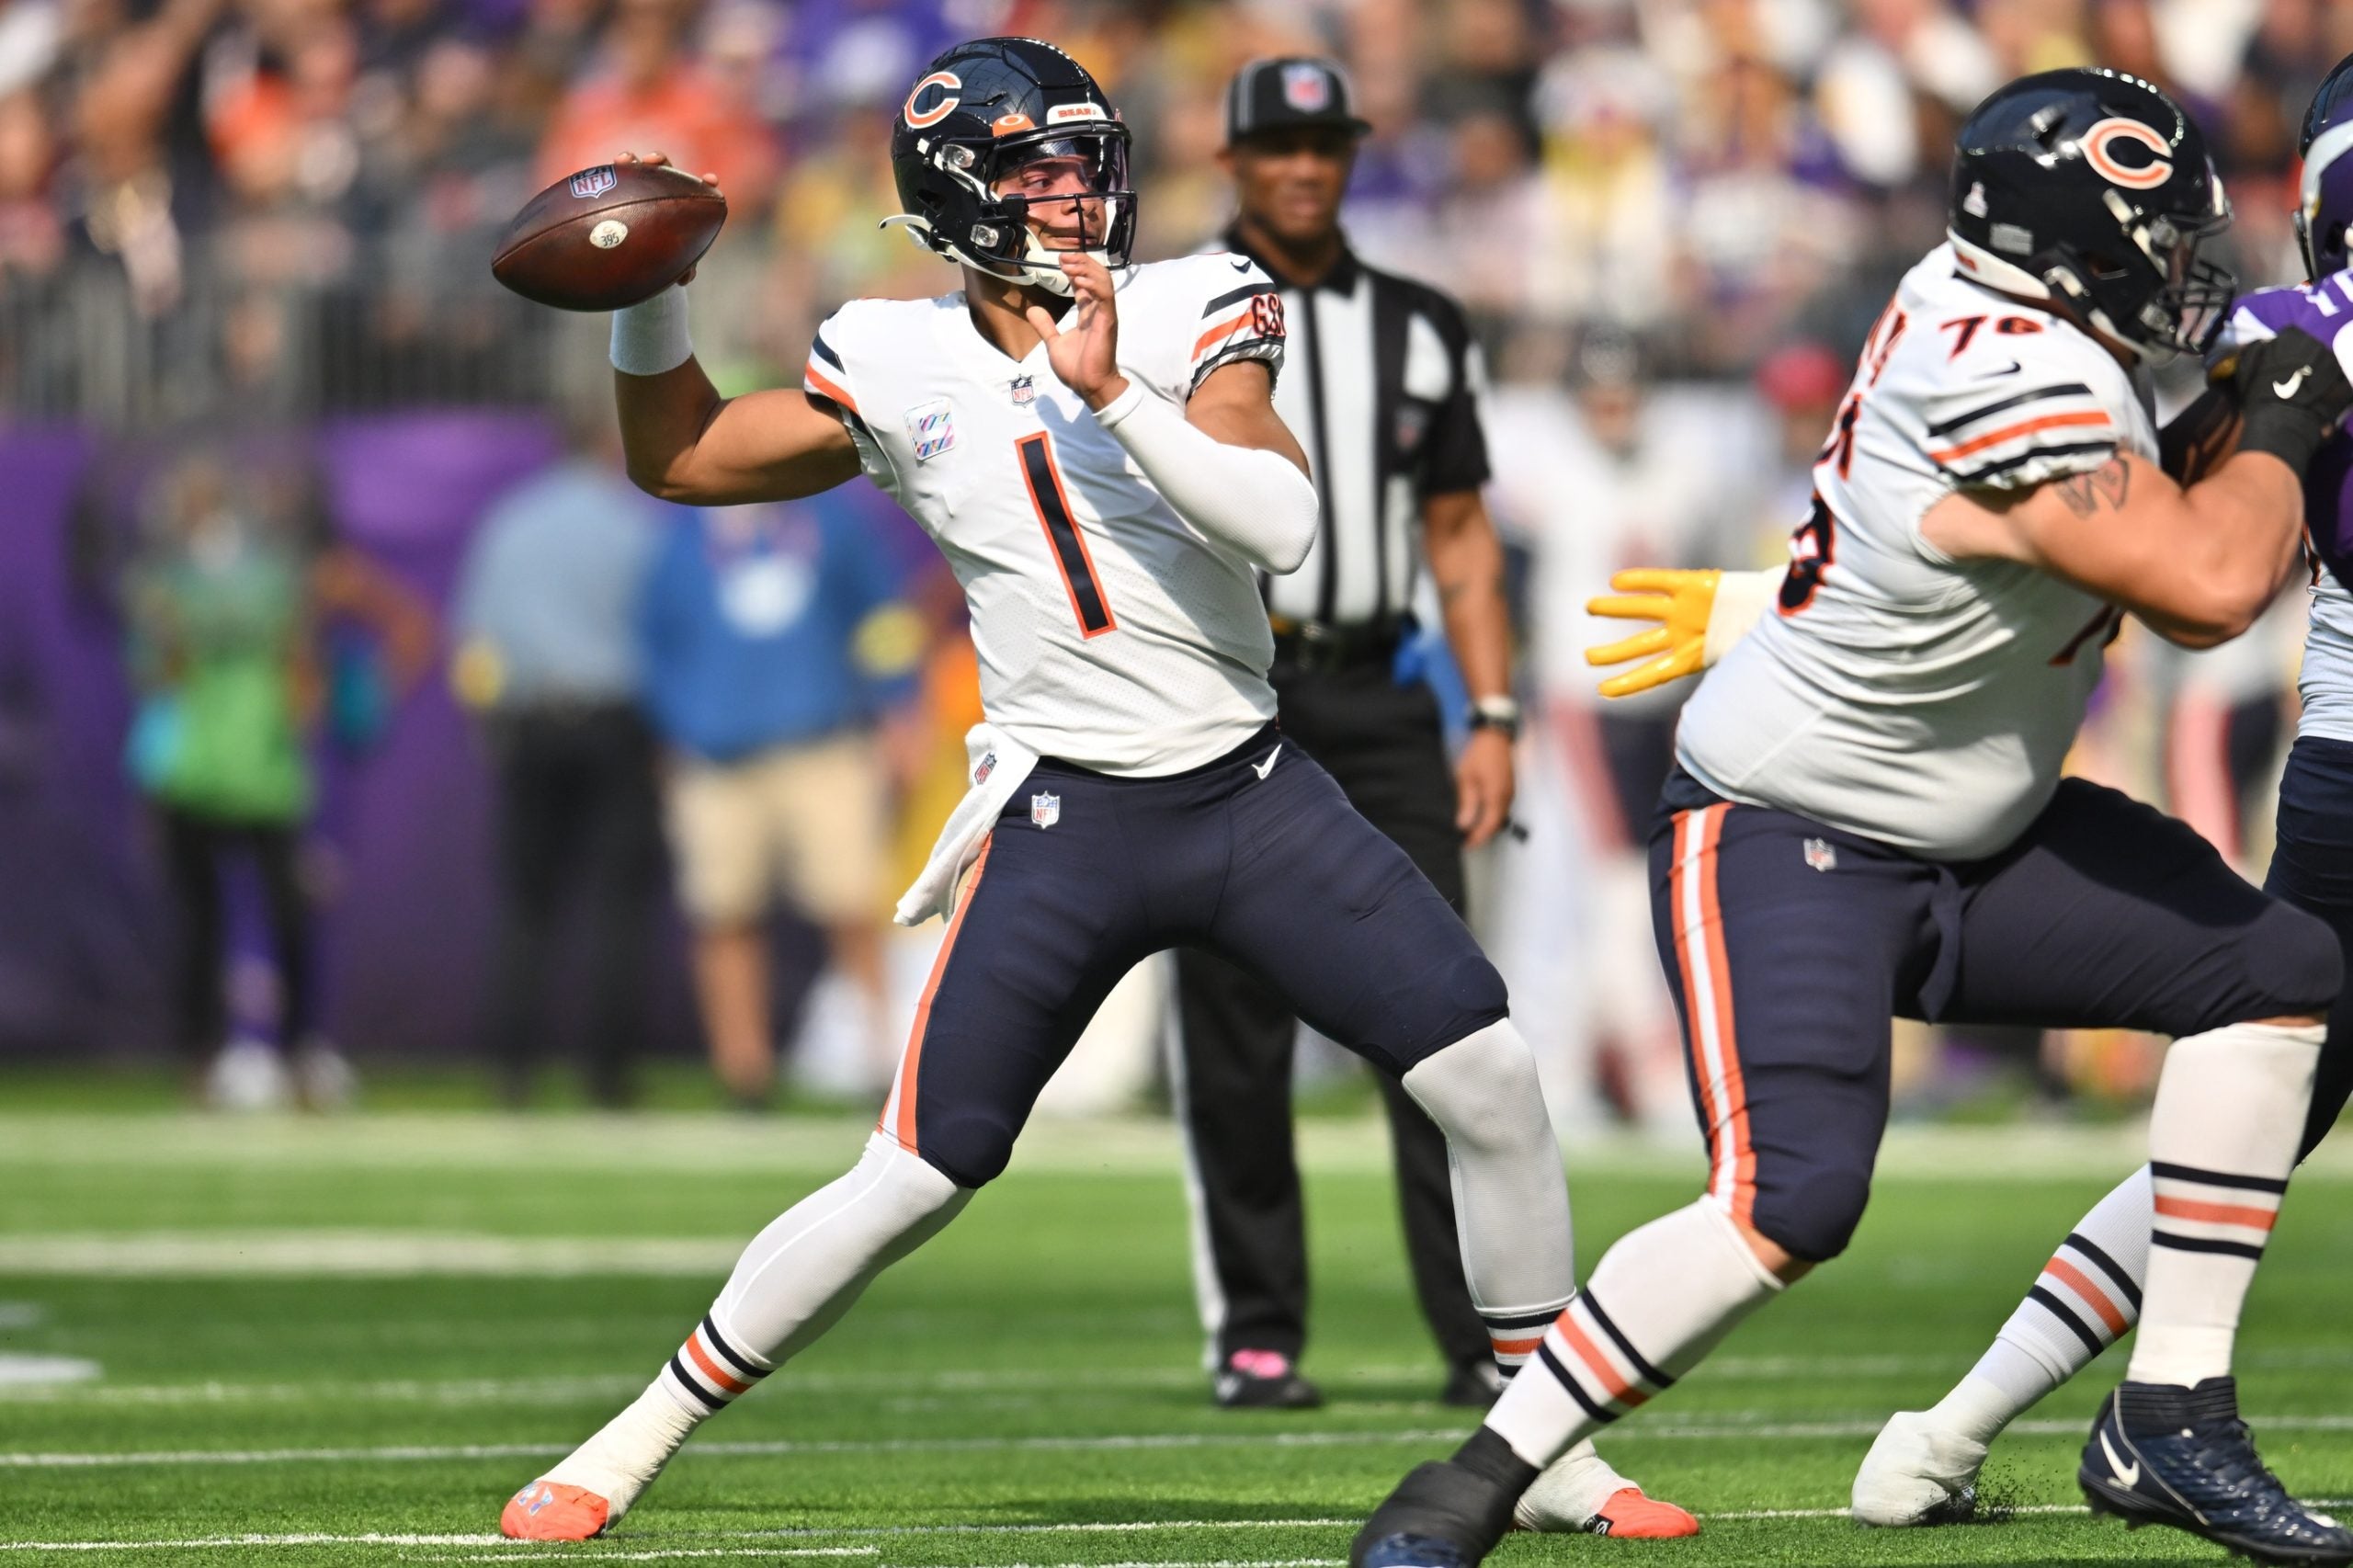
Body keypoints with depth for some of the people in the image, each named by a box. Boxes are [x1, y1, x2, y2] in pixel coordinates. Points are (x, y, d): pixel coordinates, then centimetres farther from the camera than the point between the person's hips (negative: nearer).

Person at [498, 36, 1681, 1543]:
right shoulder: (900, 370, 0)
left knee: (1492, 1081, -8)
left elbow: (1282, 527, -19)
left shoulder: (1186, 313, -4)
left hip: (1256, 789, 1)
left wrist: (1113, 396, -28)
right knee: (915, 1180, -6)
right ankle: (640, 1438, 8)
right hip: (1066, 824, -1)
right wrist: (650, 298, -3)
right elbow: (683, 458, 13)